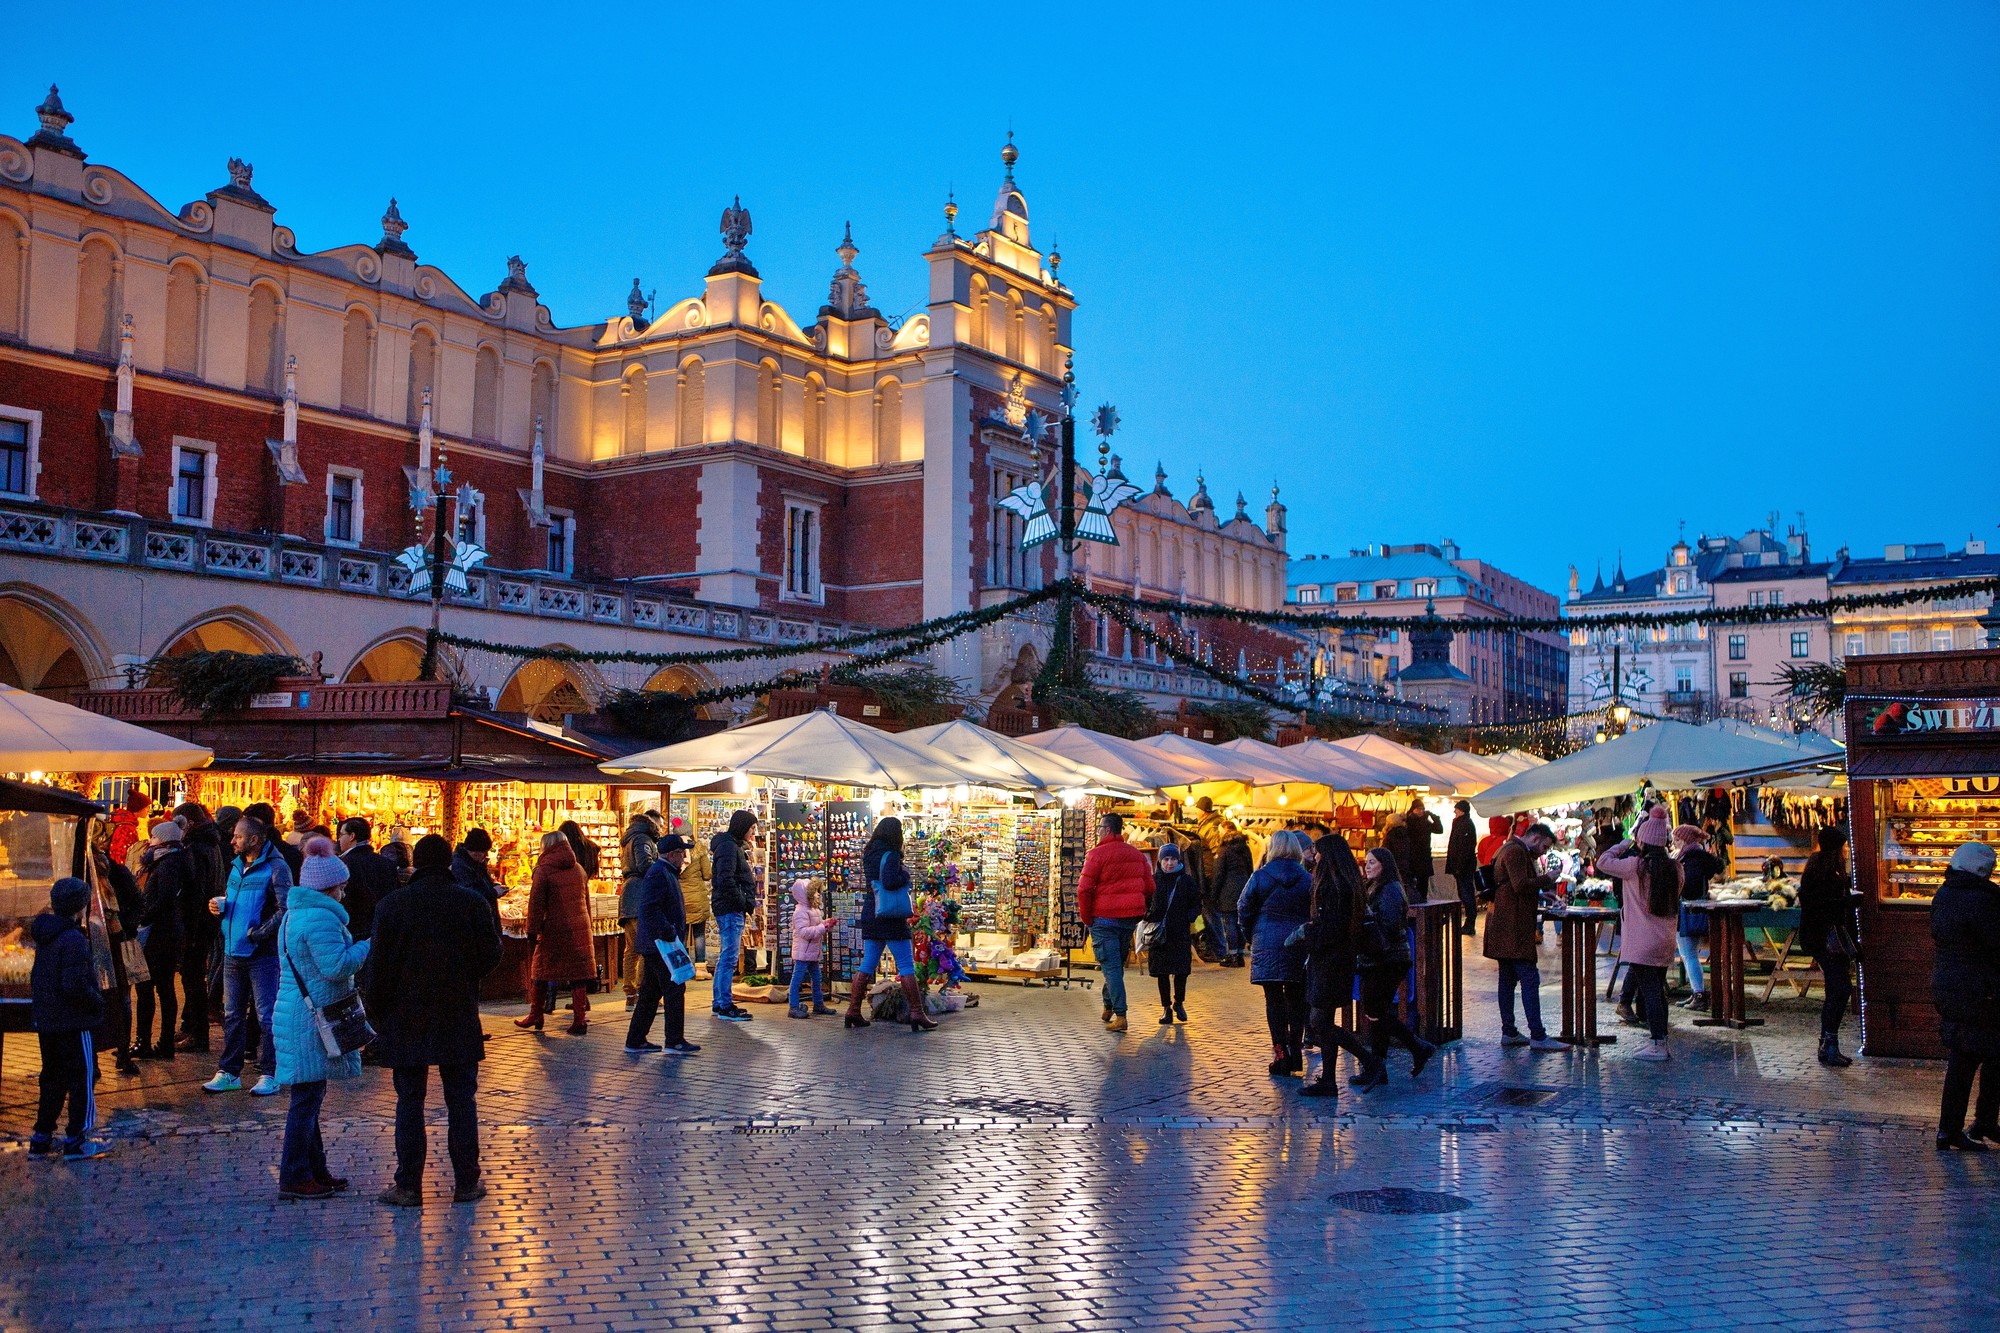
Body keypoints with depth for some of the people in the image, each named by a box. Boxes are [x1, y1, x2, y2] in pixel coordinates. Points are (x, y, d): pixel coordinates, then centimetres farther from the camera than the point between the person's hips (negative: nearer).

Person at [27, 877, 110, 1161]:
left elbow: (36, 979, 17)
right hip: (72, 1023, -9)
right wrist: (98, 1002, -10)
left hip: (46, 1022, 9)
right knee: (83, 1079, 2)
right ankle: (76, 1142, 5)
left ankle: (41, 1140, 21)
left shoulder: (45, 938, 9)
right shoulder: (74, 941, -20)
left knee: (53, 1079, 17)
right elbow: (75, 986, -25)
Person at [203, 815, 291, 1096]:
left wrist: (257, 933, -20)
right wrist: (219, 907, 1)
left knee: (266, 1015, -1)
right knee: (232, 1014, 12)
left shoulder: (276, 868, -12)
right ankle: (229, 1072, 20)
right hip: (233, 952, 7)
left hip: (262, 954, -7)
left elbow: (285, 911, -19)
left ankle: (269, 1075, 7)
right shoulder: (236, 866, 12)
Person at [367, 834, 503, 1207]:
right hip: (459, 1020, 1)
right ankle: (467, 1182, 9)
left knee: (409, 1102, 6)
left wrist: (376, 1011, 5)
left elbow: (378, 966, -6)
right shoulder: (473, 903, -3)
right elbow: (490, 956, -1)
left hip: (406, 1020, 0)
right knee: (461, 1100, 7)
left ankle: (408, 1186, 7)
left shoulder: (391, 905, -5)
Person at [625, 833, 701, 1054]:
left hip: (655, 945, 11)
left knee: (650, 993, 13)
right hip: (659, 945, -11)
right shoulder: (658, 874, -15)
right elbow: (649, 909, -24)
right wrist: (668, 932, -25)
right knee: (674, 990, -7)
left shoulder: (666, 873, 19)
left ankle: (635, 1041, 17)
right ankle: (675, 1041, -4)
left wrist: (675, 931, 20)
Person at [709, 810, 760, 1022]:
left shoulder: (734, 845, 19)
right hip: (730, 909, -11)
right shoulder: (728, 846, -13)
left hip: (730, 909, 11)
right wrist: (745, 903, -17)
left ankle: (719, 1003, 21)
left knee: (725, 956, 14)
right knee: (729, 957, -8)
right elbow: (726, 880, -22)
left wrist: (748, 903, 11)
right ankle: (725, 1006, -7)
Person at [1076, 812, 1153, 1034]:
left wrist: (1086, 918, -3)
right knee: (1118, 964, 19)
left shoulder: (1097, 853, -10)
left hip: (1104, 918, -6)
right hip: (1130, 919, 6)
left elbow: (1084, 889, -14)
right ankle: (1109, 1007, 28)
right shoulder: (1137, 854, 10)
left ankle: (1120, 1015, -10)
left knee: (1111, 967, -3)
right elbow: (1149, 888, 12)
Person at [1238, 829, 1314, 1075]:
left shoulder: (1260, 877, -4)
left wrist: (1250, 936, 12)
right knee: (1296, 999, 11)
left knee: (1274, 1000, 2)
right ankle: (1295, 1051, 11)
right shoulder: (1307, 879, 1)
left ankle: (1280, 1053, -3)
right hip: (1299, 946, 2)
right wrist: (1308, 938, 14)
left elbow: (1244, 909, -1)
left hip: (1267, 946, -2)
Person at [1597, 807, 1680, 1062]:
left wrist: (1626, 843, 7)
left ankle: (1658, 1046, -4)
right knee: (1658, 990, 15)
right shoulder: (1674, 868, 3)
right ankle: (1660, 1040, 20)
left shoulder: (1635, 866, -15)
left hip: (1642, 943, -7)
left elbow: (1603, 861, -5)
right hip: (1665, 941, 7)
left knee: (1649, 992, -4)